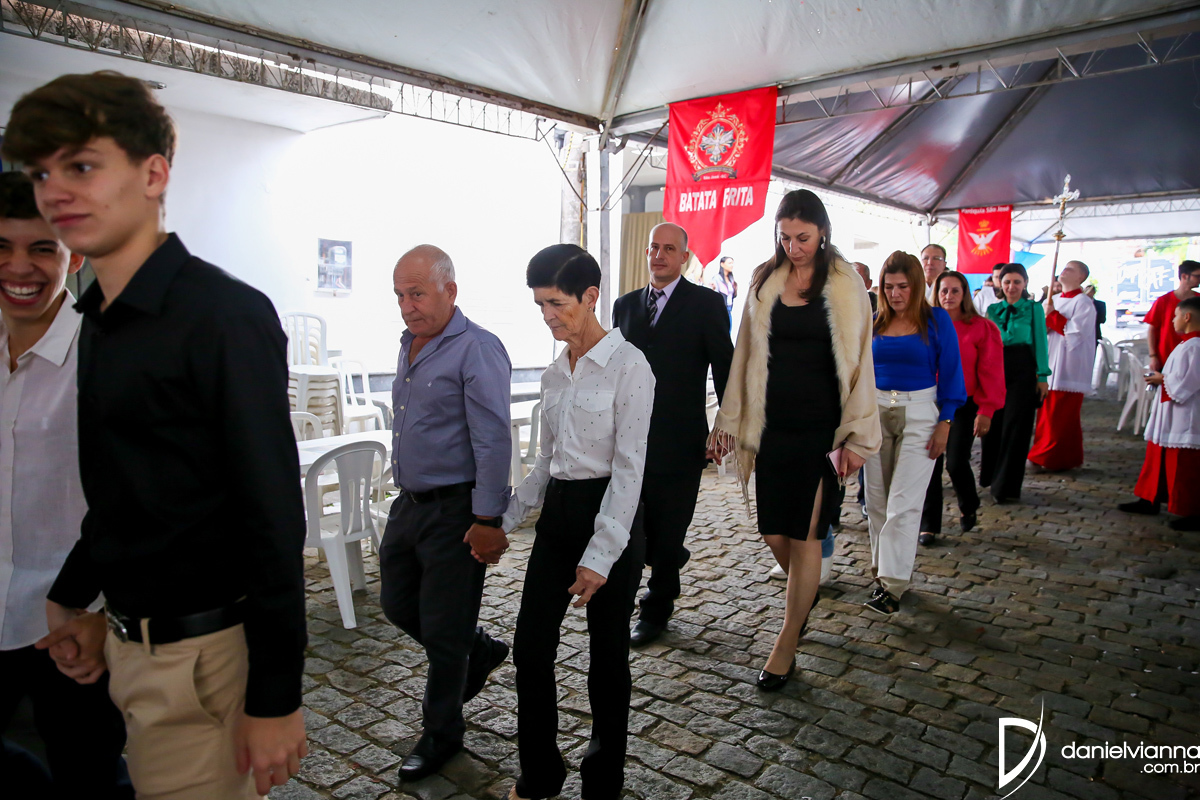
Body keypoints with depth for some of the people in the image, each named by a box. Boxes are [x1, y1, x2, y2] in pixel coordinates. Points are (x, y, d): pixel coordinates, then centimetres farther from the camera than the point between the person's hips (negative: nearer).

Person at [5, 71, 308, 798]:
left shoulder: (226, 316, -19)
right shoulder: (99, 320, 8)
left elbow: (274, 519, -21)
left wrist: (276, 697, -19)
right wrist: (73, 596, 20)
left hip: (202, 650, -8)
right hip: (132, 637, 8)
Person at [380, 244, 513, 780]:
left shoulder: (476, 350, -18)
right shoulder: (410, 343, 10)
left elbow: (493, 442, -21)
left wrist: (487, 521, -22)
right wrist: (405, 491, 20)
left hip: (455, 510, -9)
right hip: (410, 503, 9)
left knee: (443, 629, 5)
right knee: (397, 604, 19)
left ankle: (441, 732, 27)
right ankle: (480, 652, 42)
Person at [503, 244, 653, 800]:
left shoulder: (628, 366, -13)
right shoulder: (555, 372, 9)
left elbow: (629, 467, -16)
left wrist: (600, 555, -18)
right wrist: (507, 518, 14)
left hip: (610, 513, -6)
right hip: (557, 510, 7)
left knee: (607, 653, 8)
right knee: (530, 647, 8)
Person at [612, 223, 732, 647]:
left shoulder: (706, 303, -1)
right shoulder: (625, 304, 12)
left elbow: (724, 368, -2)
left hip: (679, 439, -4)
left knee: (667, 531, 6)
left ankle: (656, 610, 26)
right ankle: (670, 560, 40)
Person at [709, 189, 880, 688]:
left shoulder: (845, 285, 0)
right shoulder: (764, 281, 7)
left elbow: (857, 363, -1)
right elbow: (746, 354, 9)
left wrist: (855, 436, -5)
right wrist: (730, 421, 7)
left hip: (820, 428, -3)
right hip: (771, 426, 3)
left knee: (804, 537, 1)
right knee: (774, 535, 6)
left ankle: (786, 646, 17)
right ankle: (807, 592, 40)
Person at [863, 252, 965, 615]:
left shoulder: (936, 320, -2)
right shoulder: (875, 322, 7)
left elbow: (950, 371, -1)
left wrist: (945, 422, -7)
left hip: (919, 414, -4)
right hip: (876, 411, 4)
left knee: (903, 502, -7)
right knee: (877, 500, 8)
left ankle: (892, 585, -4)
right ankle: (883, 571, 23)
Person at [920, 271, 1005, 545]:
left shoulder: (982, 327, -1)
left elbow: (991, 373, -2)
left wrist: (986, 410, -7)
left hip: (963, 405, -2)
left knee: (956, 462, -6)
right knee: (930, 463, 1)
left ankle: (969, 507, 26)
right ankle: (929, 525, 13)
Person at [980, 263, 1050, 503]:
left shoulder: (1034, 309, 3)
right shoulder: (993, 309, 11)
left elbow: (1040, 342, 1)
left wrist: (1042, 376, -5)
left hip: (1023, 371, -3)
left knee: (1015, 428, -2)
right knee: (993, 425, 7)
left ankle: (1006, 486, 5)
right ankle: (990, 475, 25)